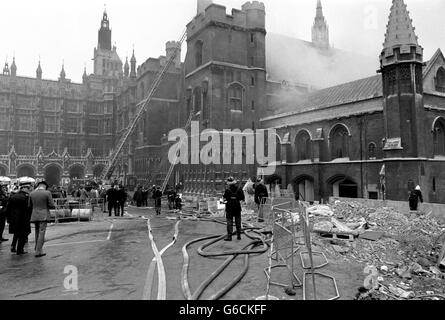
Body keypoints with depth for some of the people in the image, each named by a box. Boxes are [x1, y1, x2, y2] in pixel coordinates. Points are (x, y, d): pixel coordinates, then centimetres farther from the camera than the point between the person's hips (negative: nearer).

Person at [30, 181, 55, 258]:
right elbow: (52, 206, -9)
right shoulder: (47, 193, -9)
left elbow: (30, 205, 8)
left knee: (37, 232, 22)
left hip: (34, 216, 5)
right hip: (43, 216, -5)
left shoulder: (32, 193, 3)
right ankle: (38, 252, -3)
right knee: (41, 233, -2)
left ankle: (37, 247, 35)